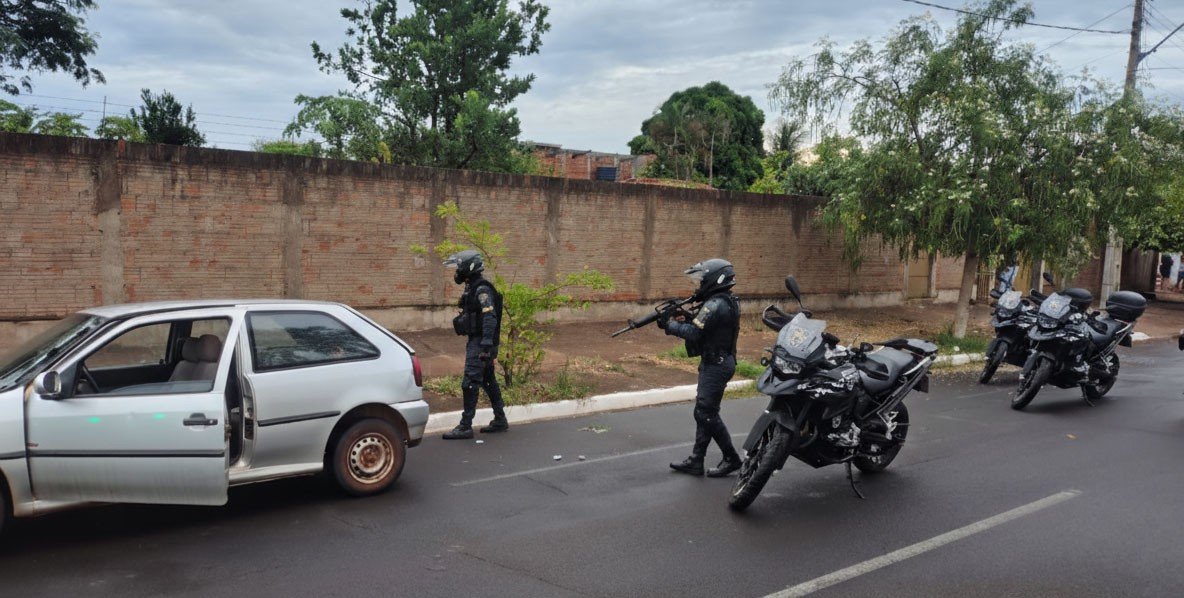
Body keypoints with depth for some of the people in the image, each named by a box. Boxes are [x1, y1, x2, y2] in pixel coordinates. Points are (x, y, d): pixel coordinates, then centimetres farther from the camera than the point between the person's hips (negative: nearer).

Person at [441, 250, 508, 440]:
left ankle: (465, 427, -6)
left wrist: (486, 345, -29)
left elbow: (490, 319, -24)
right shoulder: (472, 288, 15)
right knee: (489, 381, 16)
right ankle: (500, 421, 25)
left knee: (470, 383, -9)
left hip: (481, 342, -10)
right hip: (475, 340, 10)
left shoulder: (482, 290, -16)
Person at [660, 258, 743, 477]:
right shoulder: (728, 302, 11)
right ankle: (695, 462, 17)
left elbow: (694, 334, -23)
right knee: (703, 412, 12)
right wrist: (686, 318, 0)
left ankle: (731, 459, 7)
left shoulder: (714, 305, -21)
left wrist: (670, 324, -9)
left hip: (715, 366, -10)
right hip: (719, 361, 10)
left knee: (707, 414, -3)